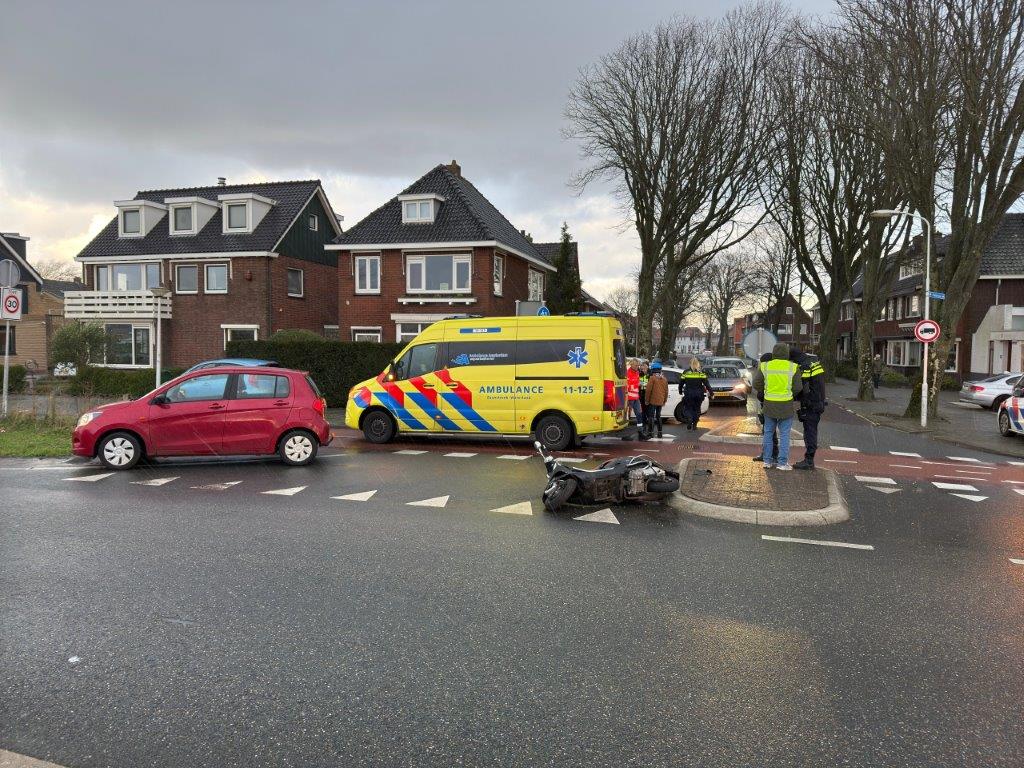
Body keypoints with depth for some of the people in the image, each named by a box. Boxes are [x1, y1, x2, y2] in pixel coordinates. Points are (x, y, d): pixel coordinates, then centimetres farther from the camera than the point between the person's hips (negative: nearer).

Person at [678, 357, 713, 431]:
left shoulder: (686, 372, -1)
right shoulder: (701, 373, -2)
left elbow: (681, 383, 4)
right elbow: (706, 384, -4)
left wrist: (680, 391, 18)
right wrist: (711, 393, -1)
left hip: (688, 394, -1)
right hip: (698, 394, 1)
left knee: (687, 408, 9)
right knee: (696, 408, 14)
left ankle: (689, 419, -17)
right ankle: (694, 424, 13)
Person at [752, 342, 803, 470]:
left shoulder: (765, 366, -2)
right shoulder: (793, 367, -6)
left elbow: (756, 385, 0)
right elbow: (798, 388, -5)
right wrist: (791, 394, 14)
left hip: (769, 404, 2)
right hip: (786, 405, -2)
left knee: (768, 432, 13)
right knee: (784, 434, 5)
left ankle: (767, 460, 17)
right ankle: (782, 462, 5)